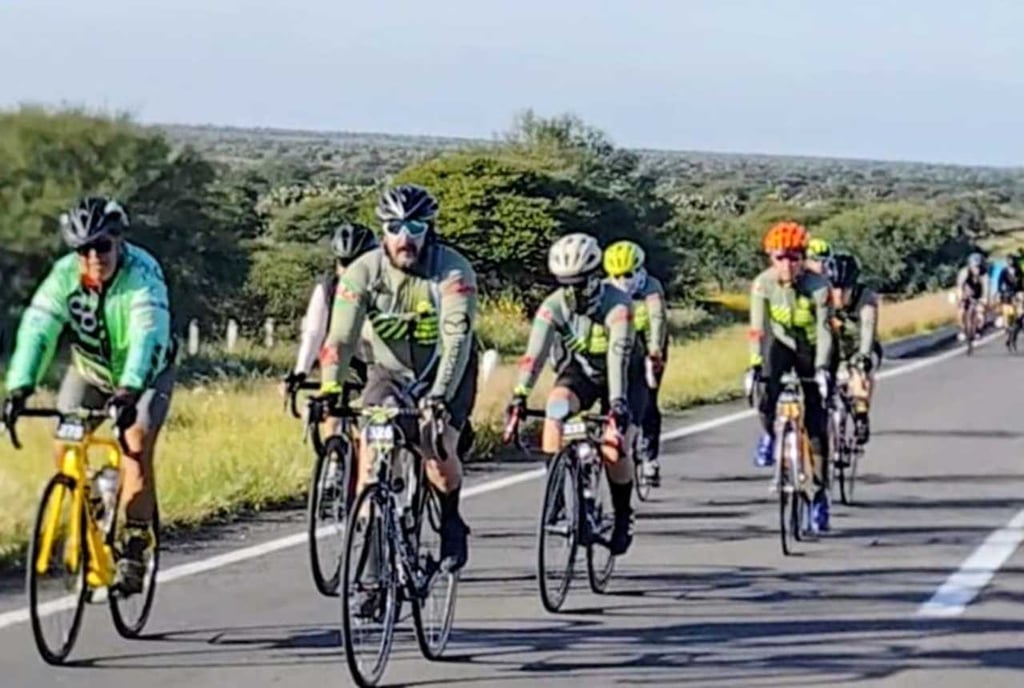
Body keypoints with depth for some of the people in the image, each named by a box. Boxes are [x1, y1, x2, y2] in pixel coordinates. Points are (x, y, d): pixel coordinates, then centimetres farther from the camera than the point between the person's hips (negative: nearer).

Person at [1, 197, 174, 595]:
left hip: (145, 372, -3)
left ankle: (134, 552, -15)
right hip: (90, 370, 3)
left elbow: (147, 336, -44)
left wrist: (128, 391, -58)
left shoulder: (142, 274, -32)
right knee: (64, 450, -11)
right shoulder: (64, 275, -23)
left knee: (137, 446, -22)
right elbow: (37, 330, -32)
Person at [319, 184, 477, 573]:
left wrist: (438, 396, -45)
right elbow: (341, 336, -23)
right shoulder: (364, 271, -18)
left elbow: (457, 339, -33)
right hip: (389, 371, 2)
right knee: (371, 448, -19)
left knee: (438, 450, -22)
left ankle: (451, 521, 8)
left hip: (445, 373, -2)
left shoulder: (453, 271, -24)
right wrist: (329, 389, -38)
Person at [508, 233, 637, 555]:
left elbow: (619, 355, -38)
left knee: (613, 450, -15)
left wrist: (617, 403, -49)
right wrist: (520, 394, -46)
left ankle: (623, 516, 10)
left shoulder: (616, 303, -28)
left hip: (612, 376, -2)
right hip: (577, 373, 2)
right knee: (556, 406, -31)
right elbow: (535, 352, -32)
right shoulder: (554, 305, -21)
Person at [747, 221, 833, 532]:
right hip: (781, 345, 1)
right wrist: (755, 364, -36)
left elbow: (824, 328, -29)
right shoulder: (763, 284, -20)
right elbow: (757, 328, -24)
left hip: (811, 349, -1)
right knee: (767, 385, -32)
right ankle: (769, 434, -1)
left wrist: (821, 367, -40)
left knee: (816, 424, -5)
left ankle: (820, 494, 3)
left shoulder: (818, 285, -25)